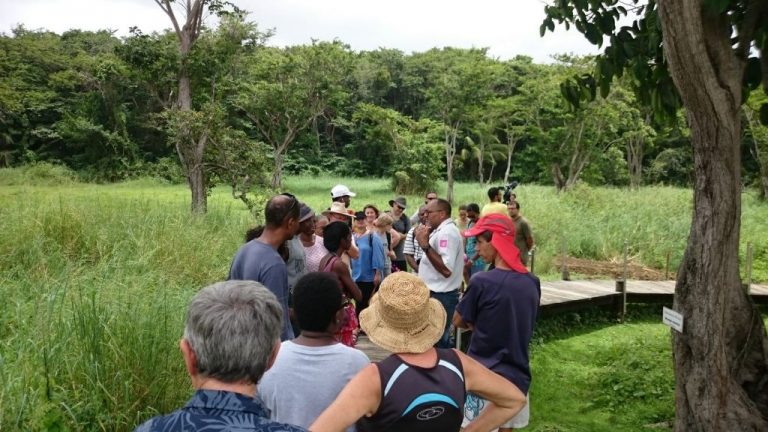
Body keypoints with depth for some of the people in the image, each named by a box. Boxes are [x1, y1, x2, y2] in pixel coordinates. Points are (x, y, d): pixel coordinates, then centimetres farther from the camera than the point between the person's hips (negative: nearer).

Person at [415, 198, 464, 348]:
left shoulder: (446, 232, -18)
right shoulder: (443, 231, 14)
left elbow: (446, 269, -27)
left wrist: (425, 245, -27)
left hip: (440, 297, -11)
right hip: (438, 294, 11)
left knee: (436, 344, -6)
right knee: (441, 342, 16)